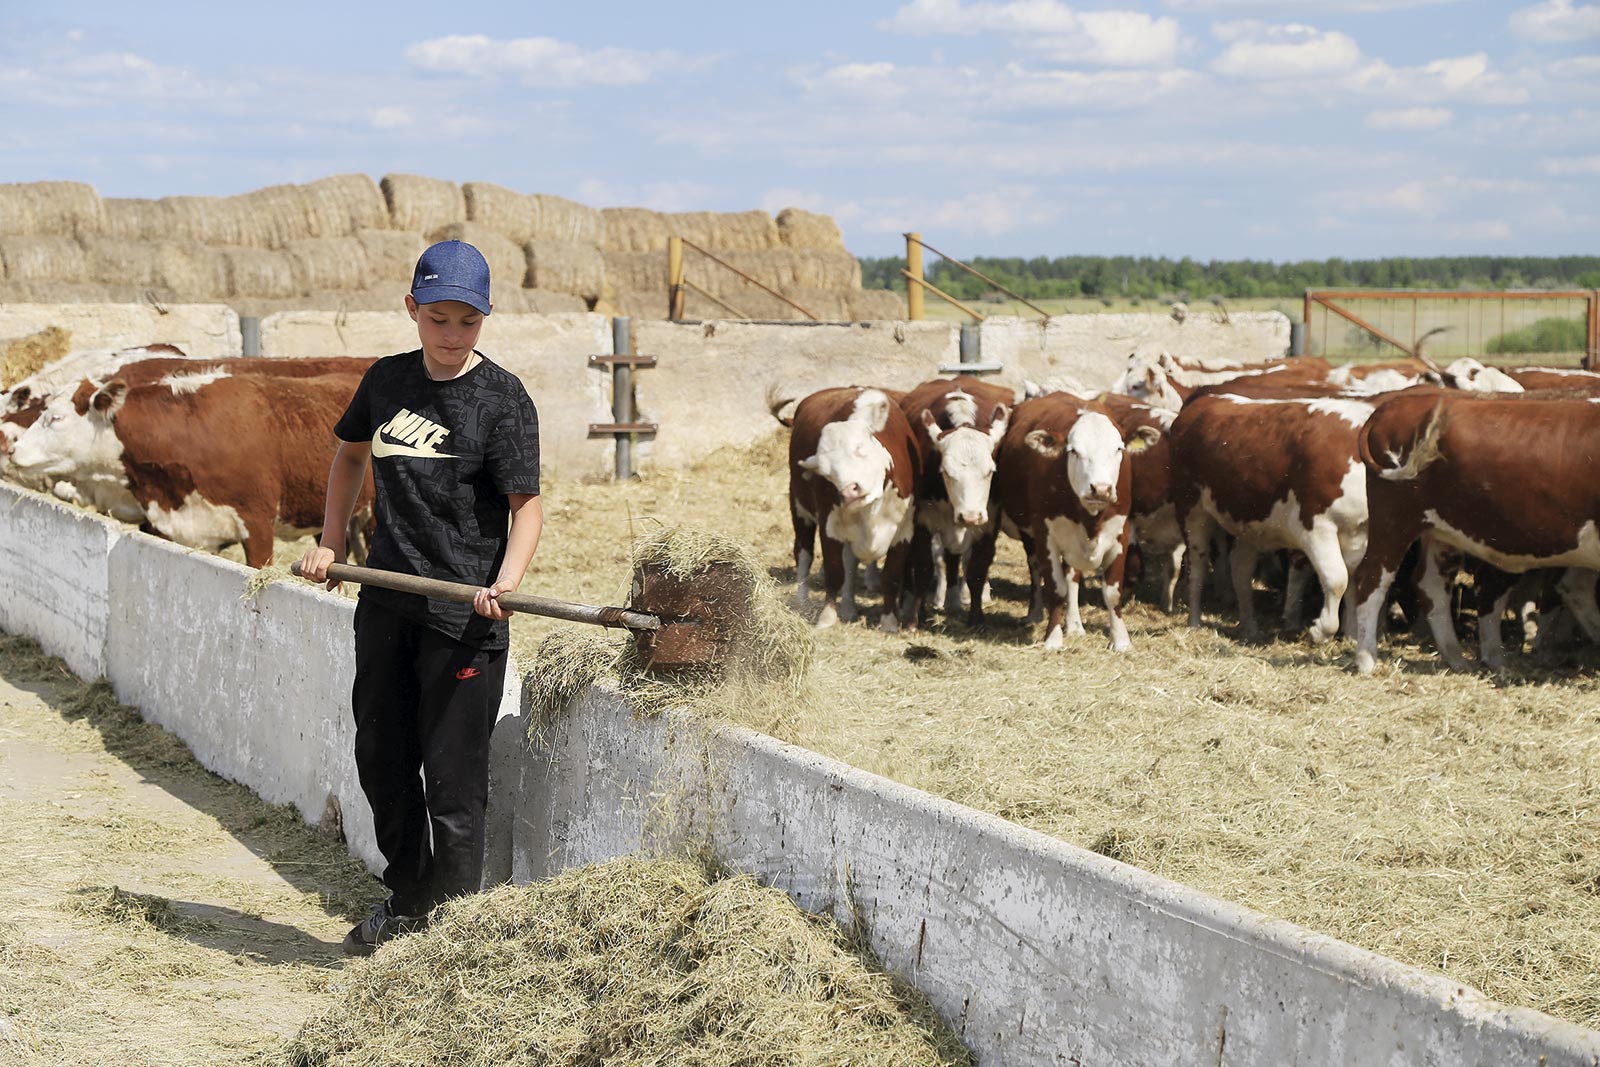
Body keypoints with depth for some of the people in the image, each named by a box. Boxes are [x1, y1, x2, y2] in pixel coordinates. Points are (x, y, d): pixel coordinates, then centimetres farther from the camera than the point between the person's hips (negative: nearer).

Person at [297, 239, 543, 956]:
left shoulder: (503, 399, -9)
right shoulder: (387, 380, 8)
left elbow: (527, 503, -14)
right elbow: (351, 453, 26)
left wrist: (505, 583, -31)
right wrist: (331, 544, 18)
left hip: (463, 616, -6)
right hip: (387, 602, 6)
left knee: (452, 775, -5)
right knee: (381, 756, 16)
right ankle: (407, 900, 33)